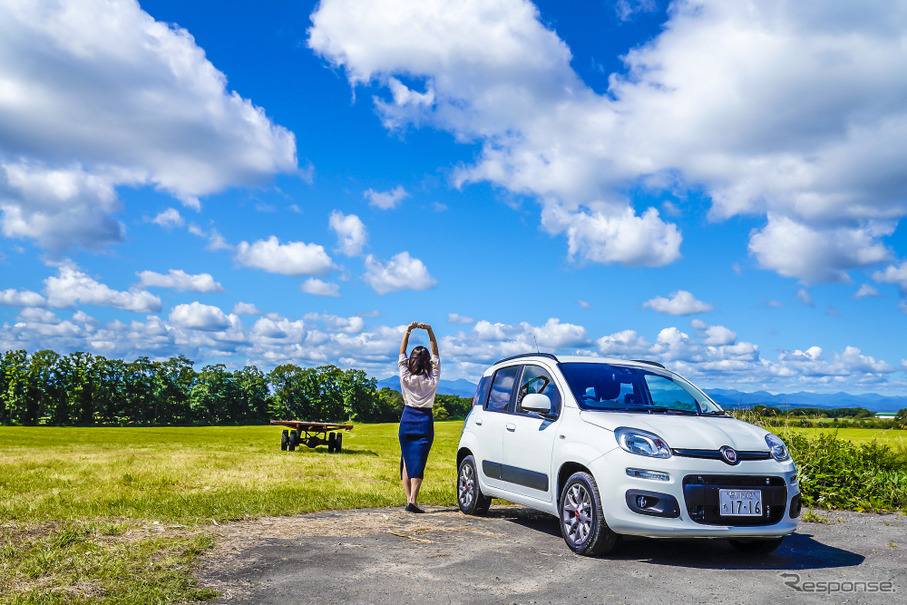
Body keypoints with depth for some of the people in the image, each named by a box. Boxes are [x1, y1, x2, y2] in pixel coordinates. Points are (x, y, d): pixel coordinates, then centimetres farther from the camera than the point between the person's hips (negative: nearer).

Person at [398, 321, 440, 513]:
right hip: (425, 420, -1)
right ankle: (413, 500, -13)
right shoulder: (432, 380, -5)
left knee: (406, 460, 11)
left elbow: (402, 353, 6)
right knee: (418, 461, -3)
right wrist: (430, 332, 0)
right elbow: (436, 355, 5)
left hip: (407, 419, 1)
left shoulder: (406, 378, -5)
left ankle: (409, 498, 6)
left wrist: (408, 331, 3)